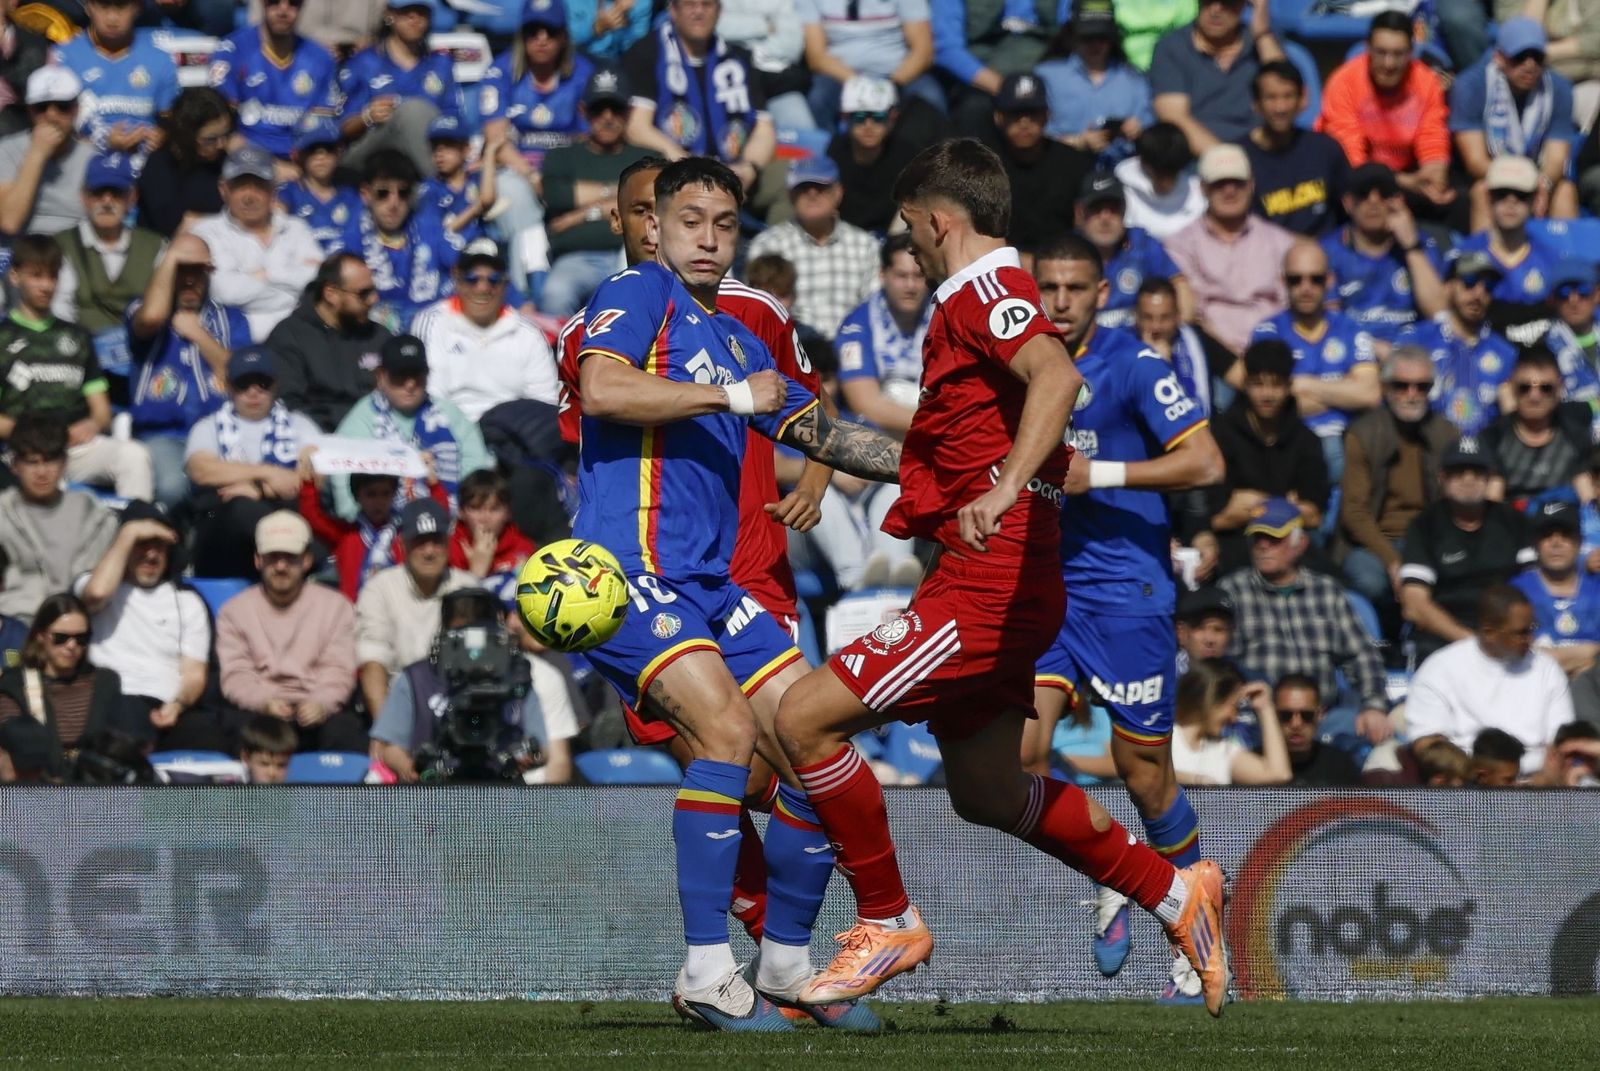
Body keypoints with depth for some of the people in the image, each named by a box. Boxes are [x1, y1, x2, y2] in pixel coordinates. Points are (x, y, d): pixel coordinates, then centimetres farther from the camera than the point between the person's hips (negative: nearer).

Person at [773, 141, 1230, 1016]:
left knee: (803, 717, -14)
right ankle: (1174, 893, 28)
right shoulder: (981, 298, 21)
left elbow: (1054, 375, -32)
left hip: (988, 580, -11)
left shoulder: (982, 291, -11)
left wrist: (1005, 486, -44)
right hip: (1002, 584, 11)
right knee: (986, 795, 20)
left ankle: (888, 924, -4)